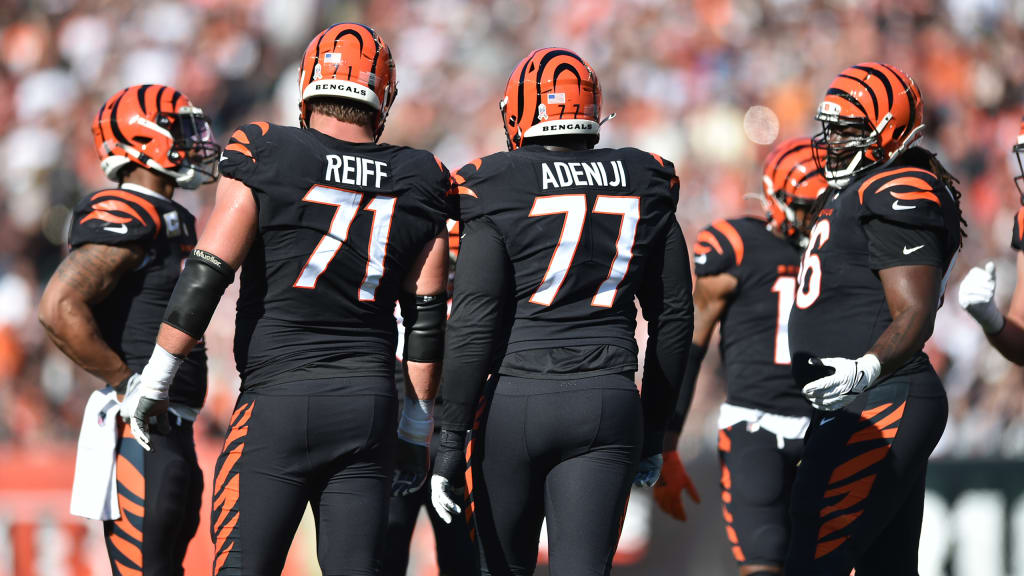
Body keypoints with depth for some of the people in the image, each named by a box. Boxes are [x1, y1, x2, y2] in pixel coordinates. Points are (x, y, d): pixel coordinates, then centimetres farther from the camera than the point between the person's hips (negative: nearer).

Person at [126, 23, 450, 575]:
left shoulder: (265, 158, -4)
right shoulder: (419, 181, 6)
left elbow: (205, 277, -6)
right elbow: (427, 317, 8)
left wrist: (156, 377, 3)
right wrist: (416, 427, 16)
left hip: (279, 400, -3)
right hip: (370, 403, 3)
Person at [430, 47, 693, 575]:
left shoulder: (500, 191, -4)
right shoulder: (643, 187, 9)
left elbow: (473, 327, -9)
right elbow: (673, 318, 13)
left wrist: (451, 439, -5)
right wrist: (653, 431, 22)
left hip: (515, 401, -2)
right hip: (608, 403, 2)